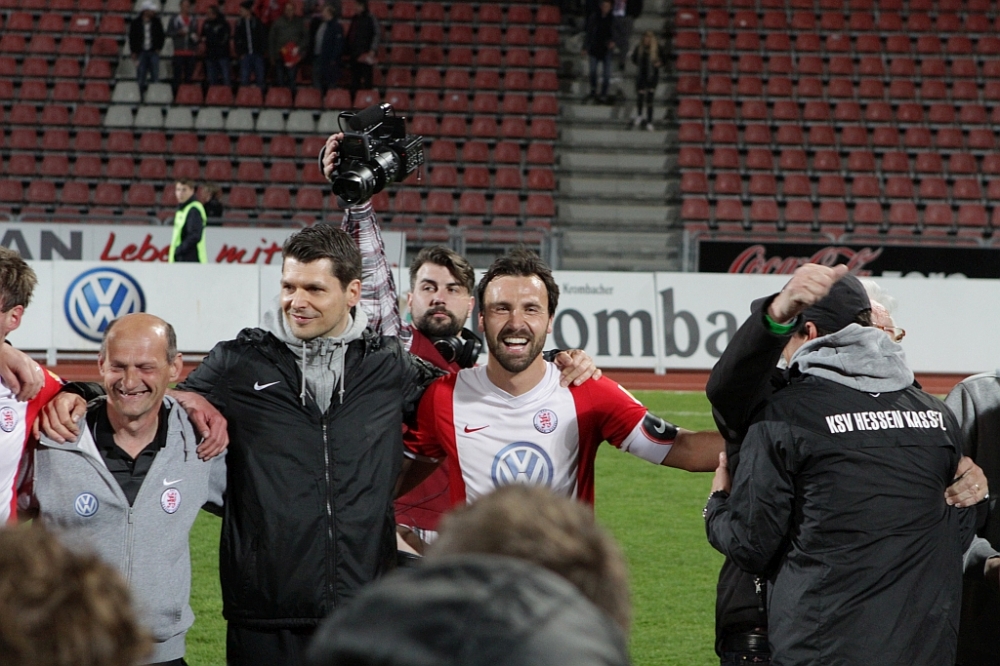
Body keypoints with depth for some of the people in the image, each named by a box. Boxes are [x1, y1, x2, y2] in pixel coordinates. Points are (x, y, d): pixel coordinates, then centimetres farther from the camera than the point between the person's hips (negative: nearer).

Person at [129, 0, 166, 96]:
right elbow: (132, 38, 4)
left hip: (153, 52, 1)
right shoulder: (136, 23, 1)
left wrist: (158, 48, 1)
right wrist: (134, 52, -1)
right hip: (141, 52, -1)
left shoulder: (156, 22, 5)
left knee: (155, 77, -2)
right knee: (140, 76, 0)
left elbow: (161, 36, 11)